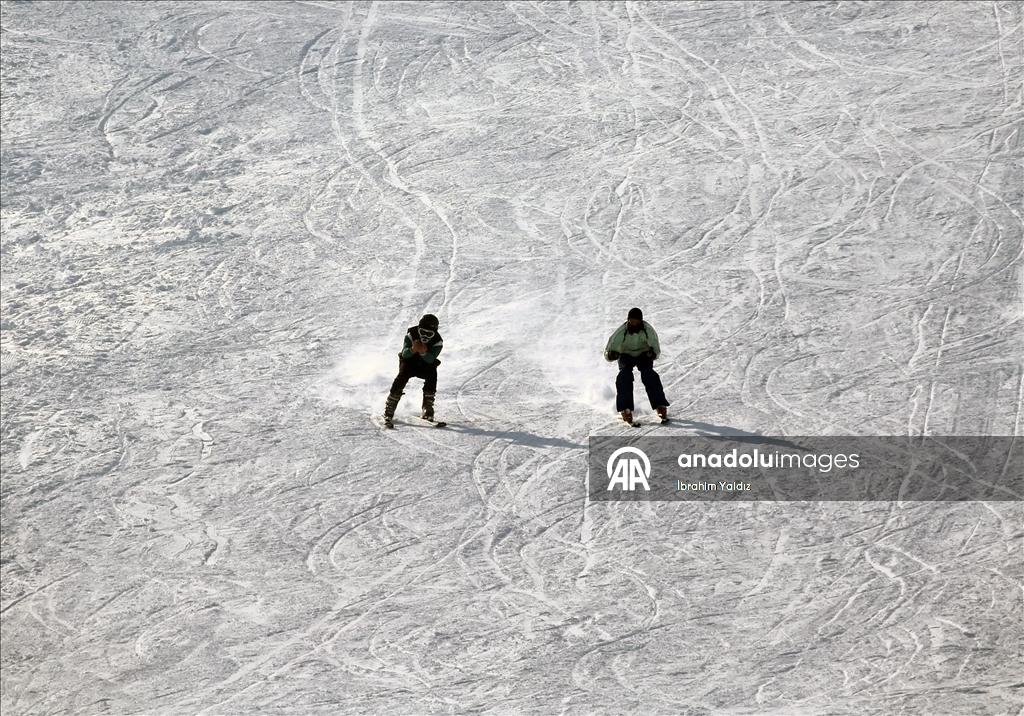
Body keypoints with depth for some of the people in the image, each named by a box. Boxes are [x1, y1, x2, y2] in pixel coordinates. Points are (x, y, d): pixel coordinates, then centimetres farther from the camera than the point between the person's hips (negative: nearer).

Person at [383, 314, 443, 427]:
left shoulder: (437, 341, -21)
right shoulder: (411, 334, -23)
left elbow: (431, 359, -34)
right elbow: (404, 353, -30)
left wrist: (424, 353, -56)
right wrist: (412, 350, -53)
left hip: (426, 364, 1)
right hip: (409, 362, -1)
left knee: (432, 375, -28)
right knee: (402, 376, -27)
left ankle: (427, 411, -14)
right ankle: (389, 411, -26)